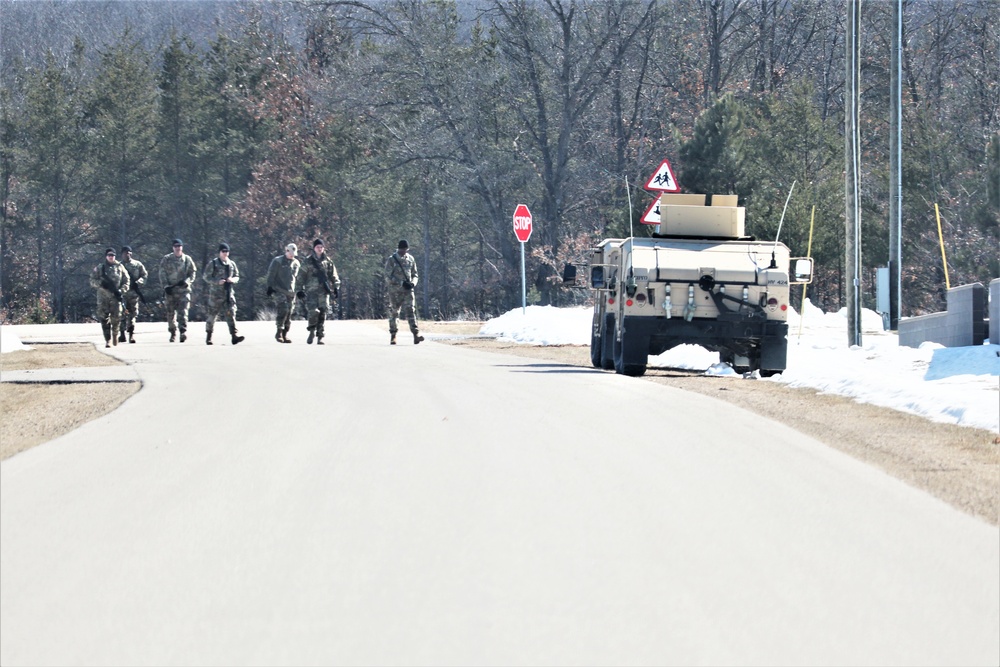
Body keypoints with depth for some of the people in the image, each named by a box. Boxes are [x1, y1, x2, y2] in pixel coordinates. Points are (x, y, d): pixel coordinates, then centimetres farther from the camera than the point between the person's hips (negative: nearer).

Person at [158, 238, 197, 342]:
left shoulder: (187, 260, 7)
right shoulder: (166, 259, 6)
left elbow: (193, 273, 9)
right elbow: (162, 273, 3)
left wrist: (186, 281, -10)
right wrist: (166, 286, -9)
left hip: (183, 290, -1)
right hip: (170, 290, 1)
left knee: (183, 311, -13)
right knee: (170, 313, 5)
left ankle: (183, 331, -18)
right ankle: (173, 333, 14)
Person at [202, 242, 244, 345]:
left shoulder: (231, 264, 12)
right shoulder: (213, 264, -1)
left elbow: (237, 276, 19)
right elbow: (205, 276, -4)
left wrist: (233, 280, -6)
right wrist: (217, 281, -17)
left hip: (229, 293, 3)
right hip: (216, 293, -3)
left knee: (231, 313, -10)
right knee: (212, 315, 5)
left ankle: (234, 336, -18)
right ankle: (208, 337, 19)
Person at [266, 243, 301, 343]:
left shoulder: (296, 263, 14)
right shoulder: (277, 261, -3)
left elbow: (298, 277, 24)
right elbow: (271, 274, -2)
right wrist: (270, 286, -8)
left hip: (291, 292, 6)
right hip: (279, 291, -6)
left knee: (289, 313, 3)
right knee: (283, 310, -18)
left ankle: (285, 335, 9)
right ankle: (279, 332, -11)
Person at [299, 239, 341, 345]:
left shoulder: (327, 261, 11)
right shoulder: (308, 261, 5)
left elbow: (333, 275, 14)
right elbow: (303, 276, 7)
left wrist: (336, 287, 7)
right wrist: (302, 289, 4)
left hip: (324, 291, 2)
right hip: (311, 291, -2)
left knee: (323, 313, -2)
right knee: (313, 311, -15)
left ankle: (320, 336, 4)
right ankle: (312, 331, 7)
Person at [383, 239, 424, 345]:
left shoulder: (411, 259, 9)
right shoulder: (391, 260, -4)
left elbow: (414, 275, 17)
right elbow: (388, 277, -8)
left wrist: (413, 283, -5)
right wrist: (402, 283, -17)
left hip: (408, 290, 2)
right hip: (395, 291, -2)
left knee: (410, 311, -11)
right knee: (394, 313, 5)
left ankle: (416, 334, -22)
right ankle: (393, 336, 16)